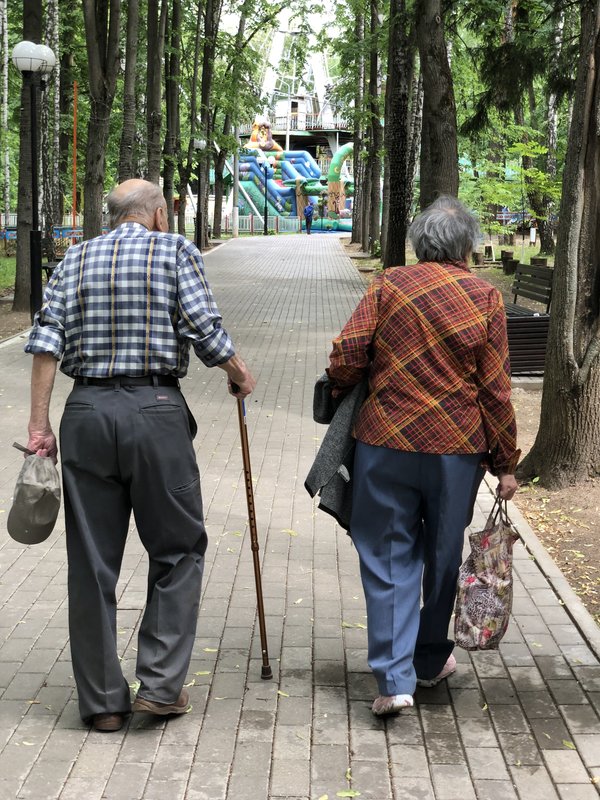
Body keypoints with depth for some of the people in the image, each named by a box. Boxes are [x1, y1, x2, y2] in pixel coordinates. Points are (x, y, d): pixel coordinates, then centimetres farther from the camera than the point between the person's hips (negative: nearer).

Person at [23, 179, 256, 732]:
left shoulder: (76, 259, 13)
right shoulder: (176, 251, 3)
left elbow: (47, 342, 3)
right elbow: (205, 332, -6)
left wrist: (39, 425, 2)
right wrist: (240, 375, 12)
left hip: (86, 412, 4)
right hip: (157, 411, -3)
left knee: (92, 560, 8)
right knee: (178, 548, 11)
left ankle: (102, 699, 14)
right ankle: (160, 684, 6)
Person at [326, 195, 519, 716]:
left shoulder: (388, 286, -1)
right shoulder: (485, 298, -1)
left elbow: (346, 355, -7)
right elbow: (496, 390, -2)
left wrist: (342, 390, 15)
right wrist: (505, 464, 5)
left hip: (386, 444, 0)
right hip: (457, 449, 1)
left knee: (389, 558, 6)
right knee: (444, 556, 17)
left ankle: (395, 678, 1)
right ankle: (431, 659, 33)